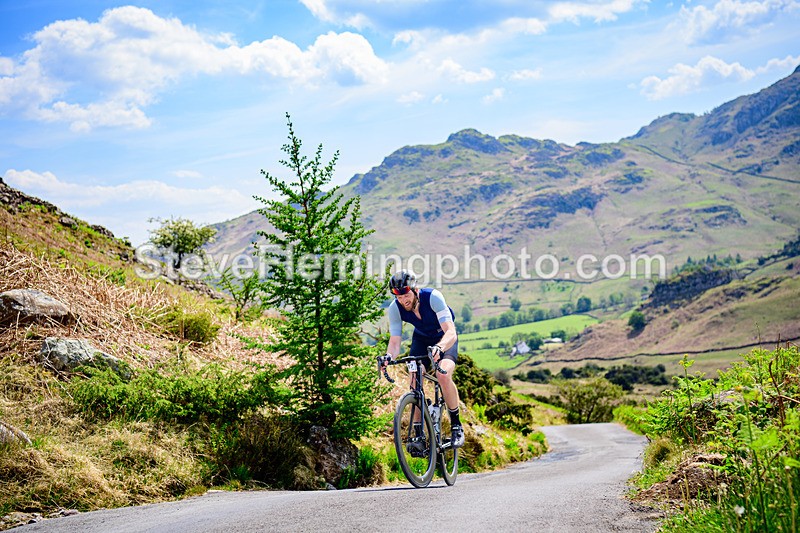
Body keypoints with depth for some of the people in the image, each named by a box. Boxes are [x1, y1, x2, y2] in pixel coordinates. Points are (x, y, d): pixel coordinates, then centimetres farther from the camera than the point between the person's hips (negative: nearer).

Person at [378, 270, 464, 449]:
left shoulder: (432, 297, -34)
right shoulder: (395, 309, -23)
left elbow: (451, 332, -42)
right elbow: (395, 342, -23)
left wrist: (439, 347, -63)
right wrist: (388, 356, -46)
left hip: (444, 338, -4)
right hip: (421, 339, 4)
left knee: (443, 375, -29)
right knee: (414, 380, -17)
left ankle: (456, 426, -10)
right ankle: (419, 435, -7)